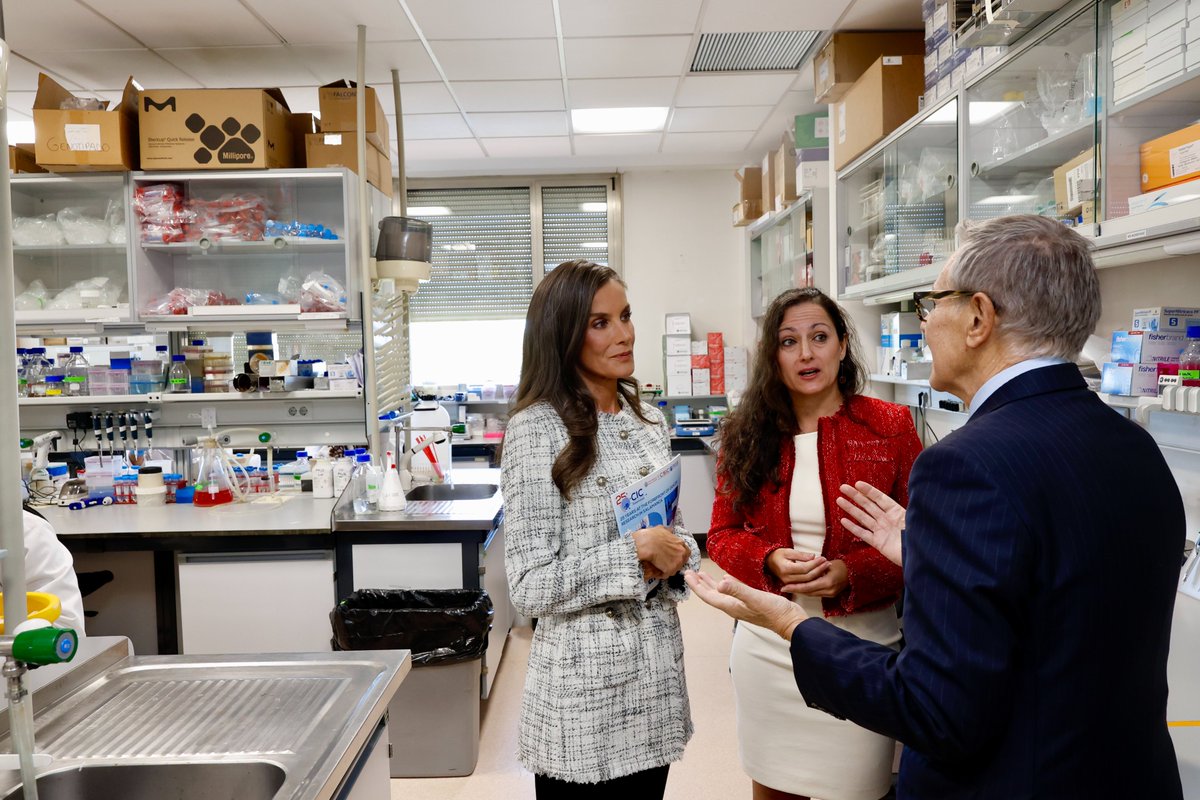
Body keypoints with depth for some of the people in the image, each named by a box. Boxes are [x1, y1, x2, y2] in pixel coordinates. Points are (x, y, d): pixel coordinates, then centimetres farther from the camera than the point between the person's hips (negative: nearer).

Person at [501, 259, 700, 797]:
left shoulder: (647, 423, 6)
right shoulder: (536, 429, -14)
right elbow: (530, 589, -15)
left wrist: (675, 555, -5)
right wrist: (633, 554, -20)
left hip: (658, 673, 6)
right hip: (584, 690, -6)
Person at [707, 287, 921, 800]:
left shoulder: (891, 426, -6)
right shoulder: (746, 434, 2)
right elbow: (723, 535, 5)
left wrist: (850, 573, -19)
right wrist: (770, 561, -15)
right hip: (767, 642, 2)